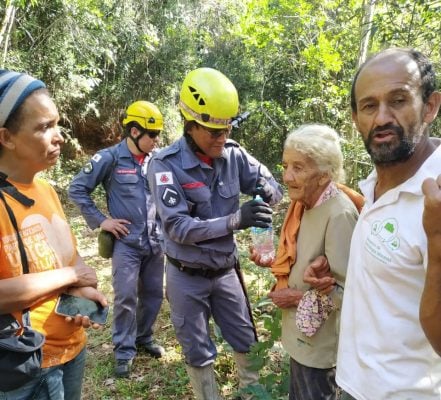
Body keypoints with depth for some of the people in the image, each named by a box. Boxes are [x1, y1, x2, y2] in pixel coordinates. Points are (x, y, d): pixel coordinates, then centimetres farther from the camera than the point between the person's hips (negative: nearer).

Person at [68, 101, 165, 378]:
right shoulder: (110, 158, -10)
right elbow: (77, 189, -4)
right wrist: (100, 220, -7)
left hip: (155, 241, 5)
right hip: (126, 242, -4)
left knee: (154, 294, 13)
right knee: (126, 298, 0)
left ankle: (144, 338, 35)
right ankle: (124, 351, 19)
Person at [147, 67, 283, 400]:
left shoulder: (234, 155, -9)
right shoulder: (166, 164, -20)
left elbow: (273, 187, 0)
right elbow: (177, 227, -26)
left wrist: (267, 190, -26)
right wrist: (234, 220, -36)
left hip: (226, 270, 4)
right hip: (187, 276, -3)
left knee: (246, 341, 20)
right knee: (199, 352, 15)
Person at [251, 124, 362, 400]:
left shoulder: (339, 213, -27)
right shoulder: (305, 203, 0)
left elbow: (347, 290, -29)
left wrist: (298, 299, -19)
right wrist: (272, 262, -4)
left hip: (319, 342, -8)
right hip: (300, 332, 8)